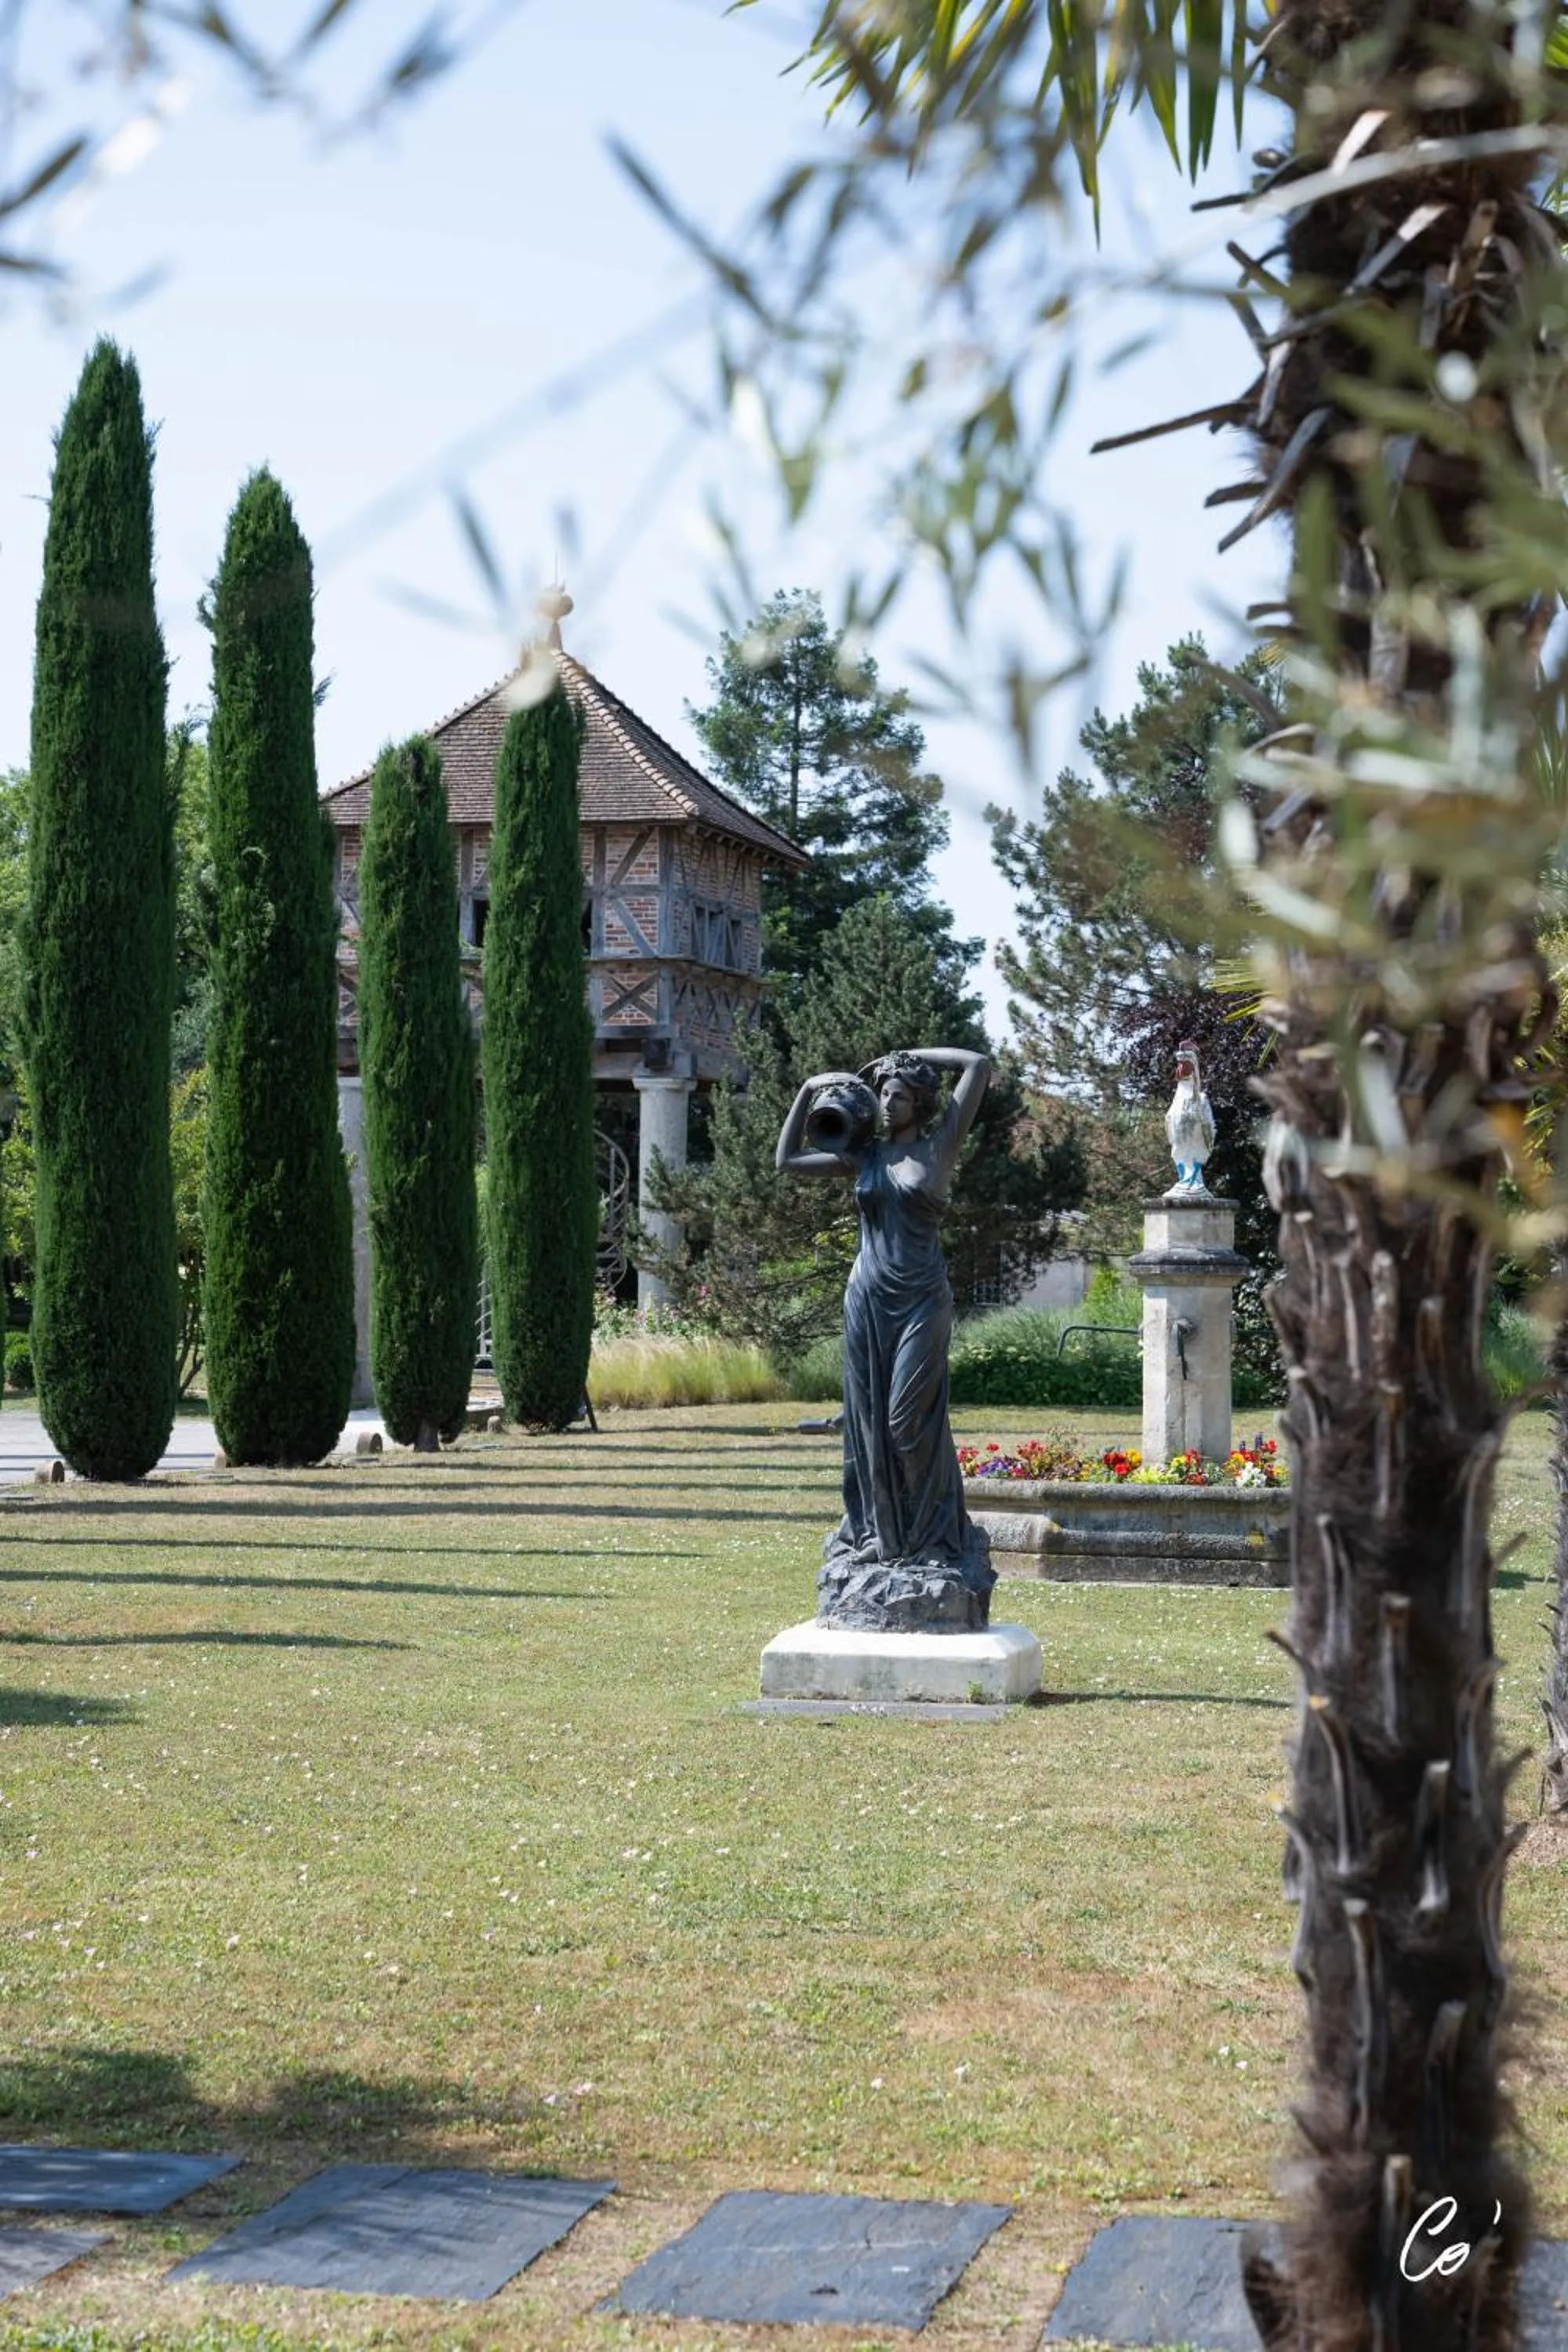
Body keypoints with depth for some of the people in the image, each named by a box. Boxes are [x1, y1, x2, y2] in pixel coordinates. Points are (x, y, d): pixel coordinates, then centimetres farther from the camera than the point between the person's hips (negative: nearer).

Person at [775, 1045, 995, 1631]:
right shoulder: (865, 1154, 11)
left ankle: (929, 1538, 1)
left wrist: (909, 1057, 5)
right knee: (869, 1424, 4)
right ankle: (877, 1538, 10)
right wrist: (809, 1090, 16)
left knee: (909, 1421, -8)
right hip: (867, 1297, 4)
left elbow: (979, 1065, -2)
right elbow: (789, 1159, 18)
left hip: (921, 1300, -4)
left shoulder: (939, 1145, 1)